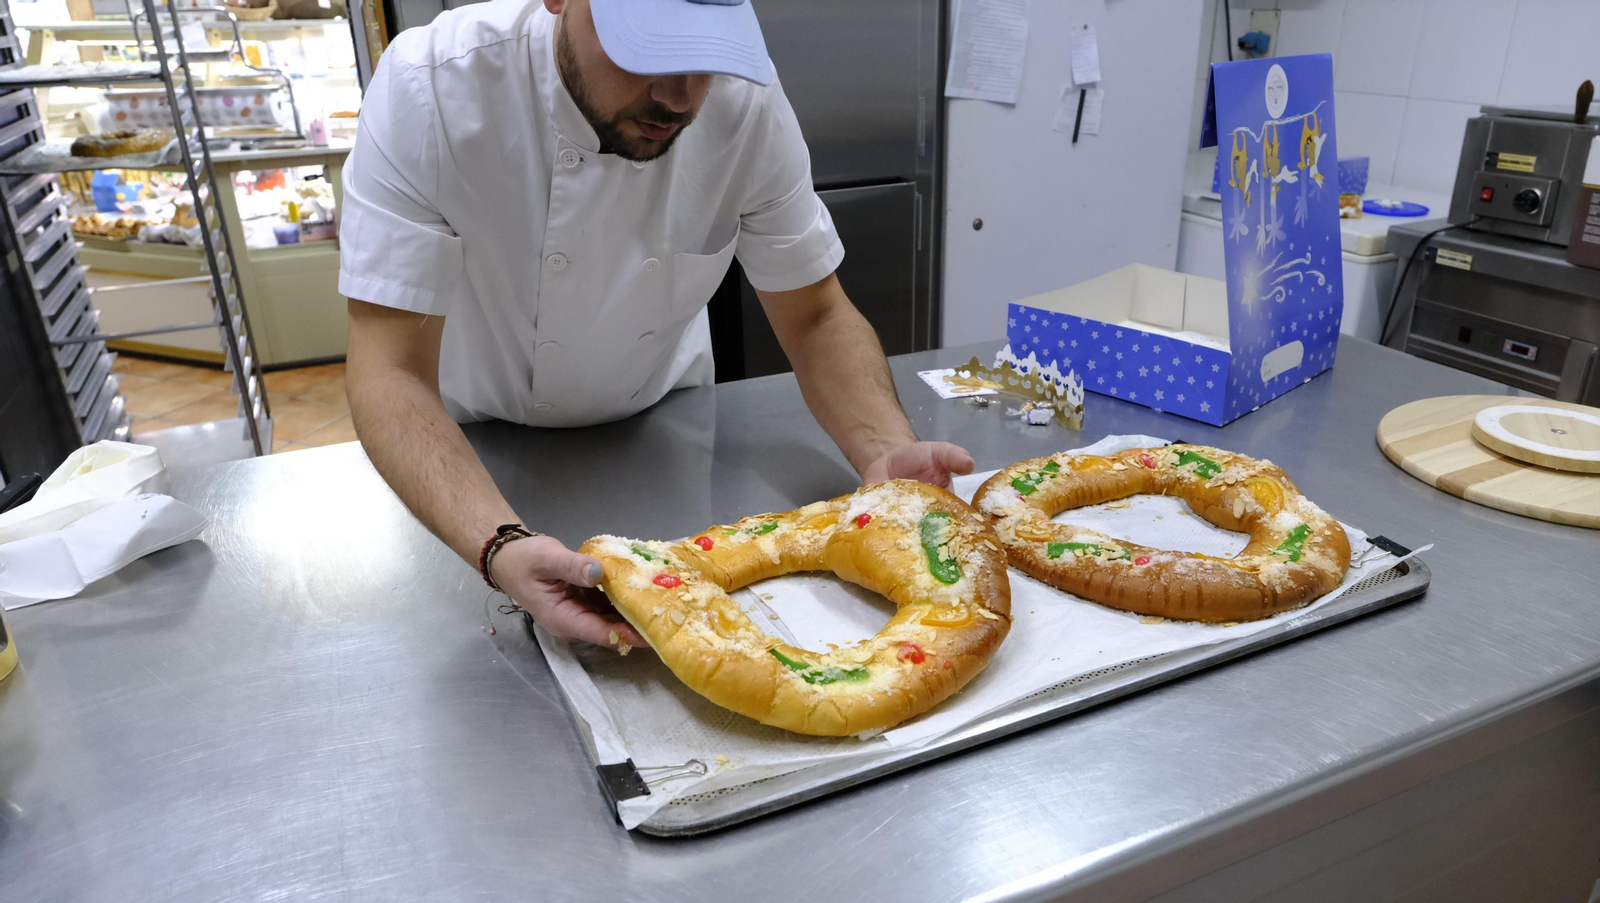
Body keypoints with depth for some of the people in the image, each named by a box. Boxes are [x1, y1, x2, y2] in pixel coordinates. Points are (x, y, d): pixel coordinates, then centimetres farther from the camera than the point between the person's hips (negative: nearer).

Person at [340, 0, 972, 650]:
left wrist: (886, 452, -37)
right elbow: (392, 369, -34)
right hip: (476, 447, -1)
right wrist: (501, 546, -51)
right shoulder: (426, 91, -31)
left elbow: (816, 317, -17)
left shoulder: (745, 98, -24)